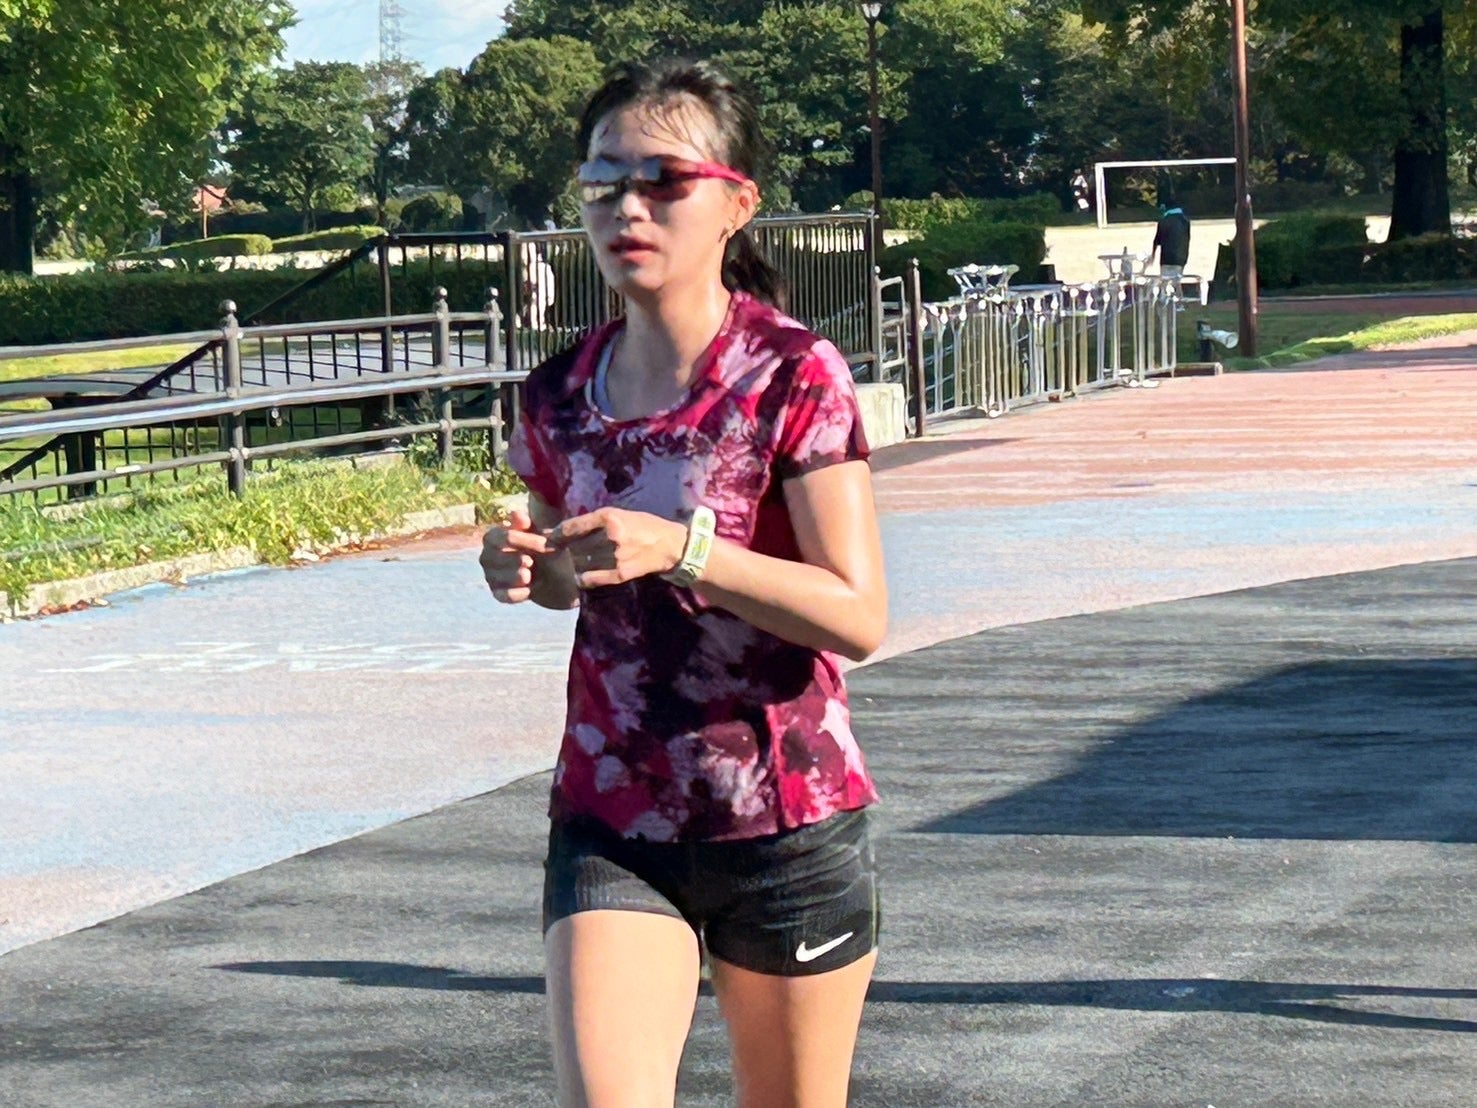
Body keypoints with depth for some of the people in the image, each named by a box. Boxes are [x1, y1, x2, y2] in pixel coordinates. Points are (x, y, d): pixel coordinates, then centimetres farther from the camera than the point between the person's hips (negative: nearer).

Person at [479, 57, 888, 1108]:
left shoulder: (794, 376, -10)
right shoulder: (562, 396, 4)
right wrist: (528, 570, -2)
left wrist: (685, 549, -26)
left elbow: (858, 616, -16)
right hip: (610, 825, 3)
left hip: (787, 824, -3)